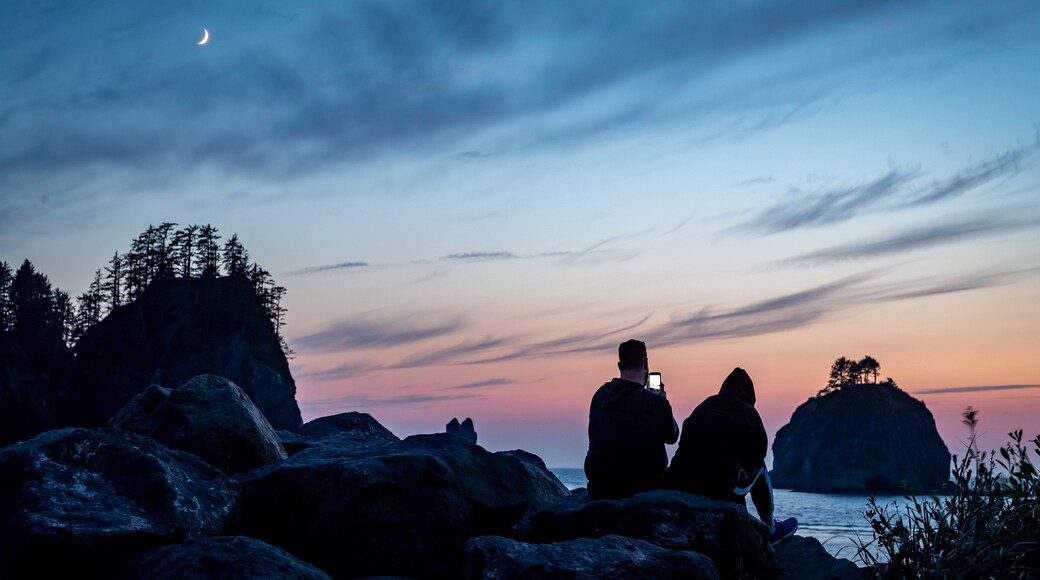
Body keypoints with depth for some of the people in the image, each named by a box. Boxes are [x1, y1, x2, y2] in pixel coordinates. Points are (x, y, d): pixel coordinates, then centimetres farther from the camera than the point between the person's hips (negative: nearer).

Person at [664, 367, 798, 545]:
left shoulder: (702, 408, 19)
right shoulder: (748, 412, 9)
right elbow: (760, 452, 18)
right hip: (722, 490, -4)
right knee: (758, 467, 26)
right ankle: (770, 528, 32)